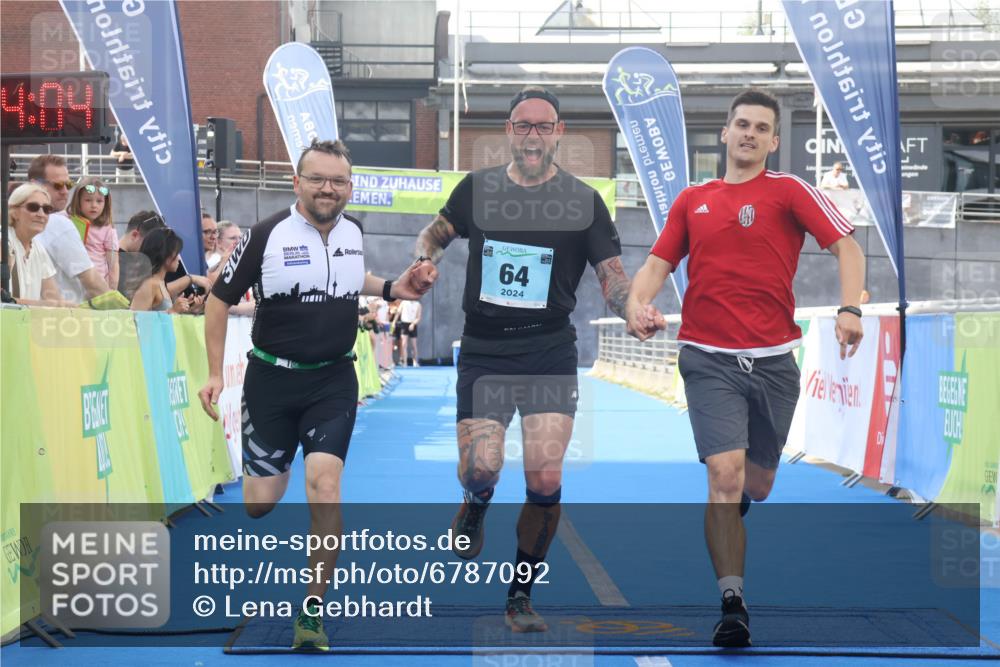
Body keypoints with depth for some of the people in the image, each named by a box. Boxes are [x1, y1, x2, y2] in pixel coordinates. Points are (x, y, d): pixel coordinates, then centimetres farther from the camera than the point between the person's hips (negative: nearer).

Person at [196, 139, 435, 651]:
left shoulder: (353, 231, 1)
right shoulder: (267, 235, -13)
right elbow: (220, 298, -3)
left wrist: (391, 288, 5)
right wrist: (215, 374, -7)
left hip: (333, 380, 2)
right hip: (272, 378, -2)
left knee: (324, 484, -17)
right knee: (260, 504, 1)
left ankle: (312, 610, -4)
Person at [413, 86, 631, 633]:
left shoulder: (582, 200, 1)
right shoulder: (477, 188, 6)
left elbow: (612, 277, 0)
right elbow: (434, 234, 21)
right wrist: (423, 264, -1)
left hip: (549, 350, -1)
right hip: (483, 350, 1)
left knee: (545, 478, -10)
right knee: (480, 470, -14)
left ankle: (521, 596, 9)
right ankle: (473, 511, 26)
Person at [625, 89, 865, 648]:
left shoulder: (788, 191, 3)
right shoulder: (691, 201, 12)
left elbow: (847, 246, -4)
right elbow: (658, 263, 15)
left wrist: (850, 311, -20)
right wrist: (638, 303, -6)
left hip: (773, 360, 0)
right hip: (709, 360, 0)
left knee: (756, 486, 12)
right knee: (725, 474, -16)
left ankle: (724, 523, 47)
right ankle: (733, 605, -12)